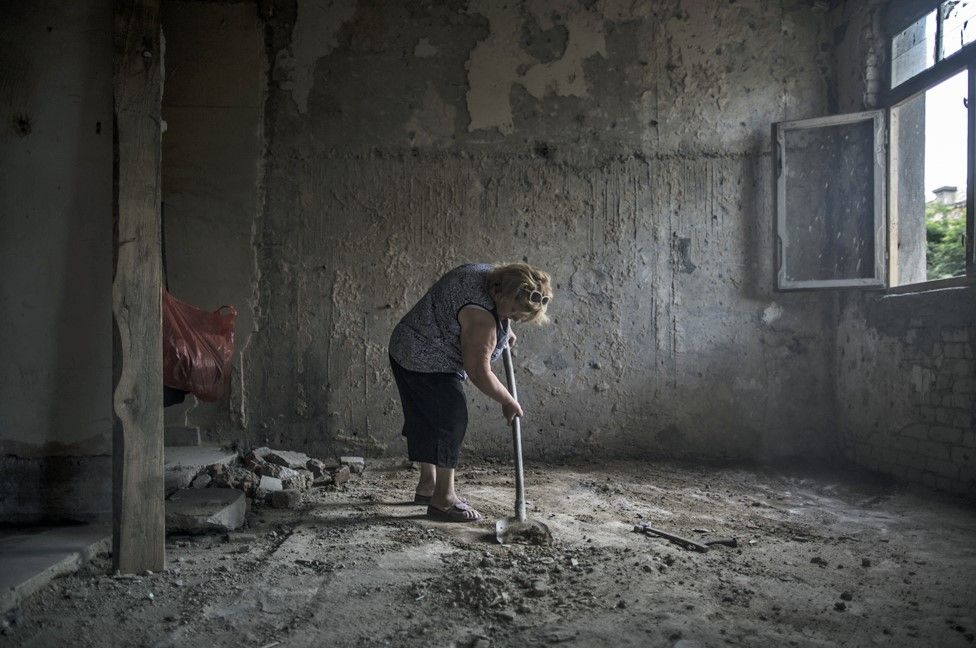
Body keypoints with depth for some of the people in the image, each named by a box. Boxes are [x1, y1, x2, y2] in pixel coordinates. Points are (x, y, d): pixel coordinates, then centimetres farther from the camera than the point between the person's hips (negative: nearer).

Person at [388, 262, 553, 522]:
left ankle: (427, 486, 27)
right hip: (428, 363, -11)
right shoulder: (481, 316, -31)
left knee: (426, 422, 16)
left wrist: (505, 330, 23)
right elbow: (478, 370, -26)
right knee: (450, 422, -10)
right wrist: (508, 402, -15)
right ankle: (442, 499, -5)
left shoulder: (489, 275, -2)